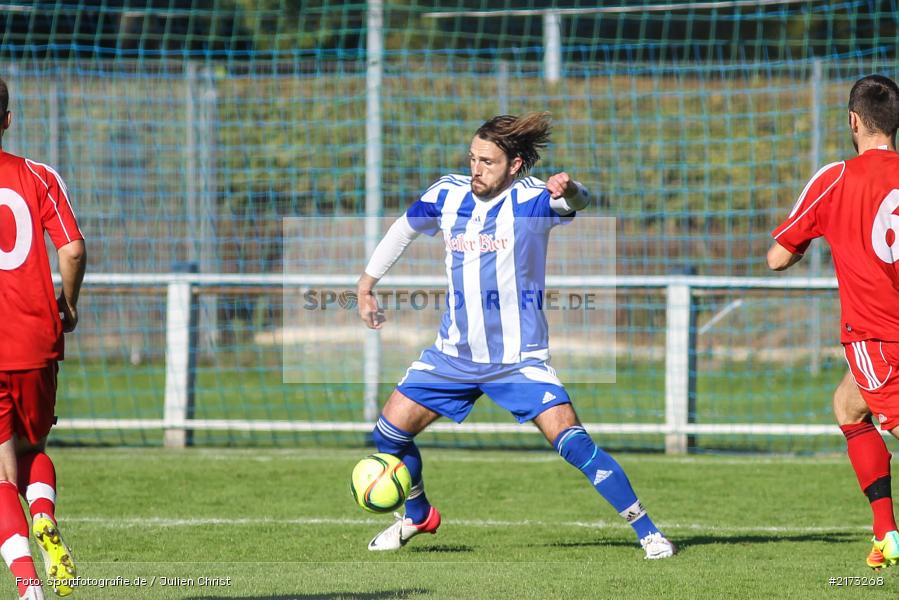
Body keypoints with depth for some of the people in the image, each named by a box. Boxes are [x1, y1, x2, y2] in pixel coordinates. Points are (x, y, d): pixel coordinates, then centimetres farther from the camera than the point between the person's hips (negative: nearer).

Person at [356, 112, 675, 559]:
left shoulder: (529, 199, -15)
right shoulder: (447, 193, -1)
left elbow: (576, 203, -35)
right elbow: (404, 229, 17)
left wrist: (569, 191, -59)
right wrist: (366, 285, 19)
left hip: (518, 359, -5)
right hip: (454, 353, 5)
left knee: (571, 440, -19)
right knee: (389, 433, 3)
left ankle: (646, 530, -9)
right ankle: (417, 515, 30)